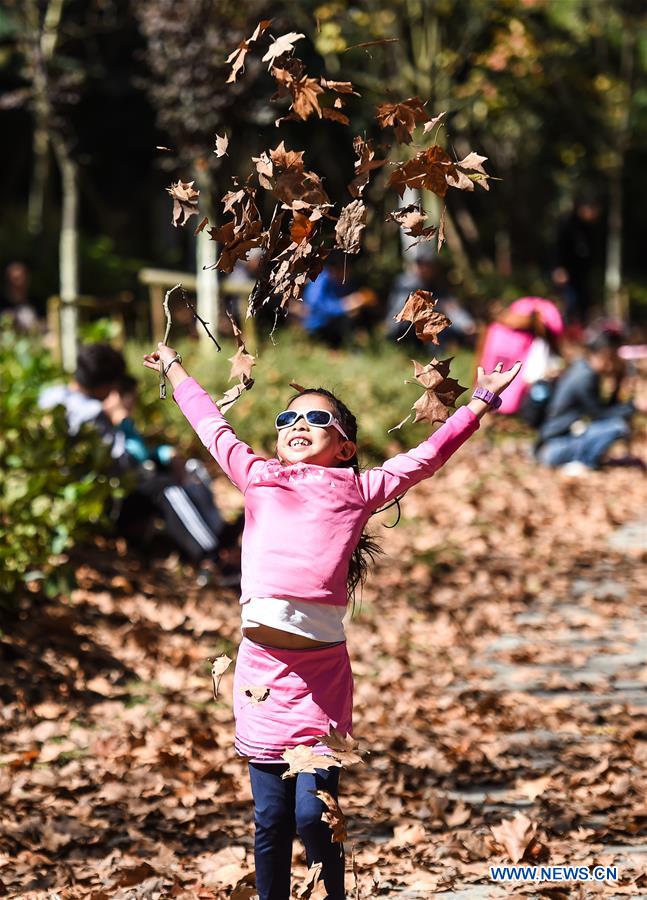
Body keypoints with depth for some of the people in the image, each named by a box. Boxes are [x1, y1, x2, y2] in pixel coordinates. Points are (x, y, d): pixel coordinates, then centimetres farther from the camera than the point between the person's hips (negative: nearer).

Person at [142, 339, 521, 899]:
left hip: (321, 667, -2)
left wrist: (482, 400, 22)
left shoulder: (359, 490, 14)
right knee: (270, 820, 6)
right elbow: (213, 427, 33)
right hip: (260, 660, 2)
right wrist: (175, 370, 44)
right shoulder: (260, 477, 19)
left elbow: (429, 454, 19)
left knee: (313, 817, -5)